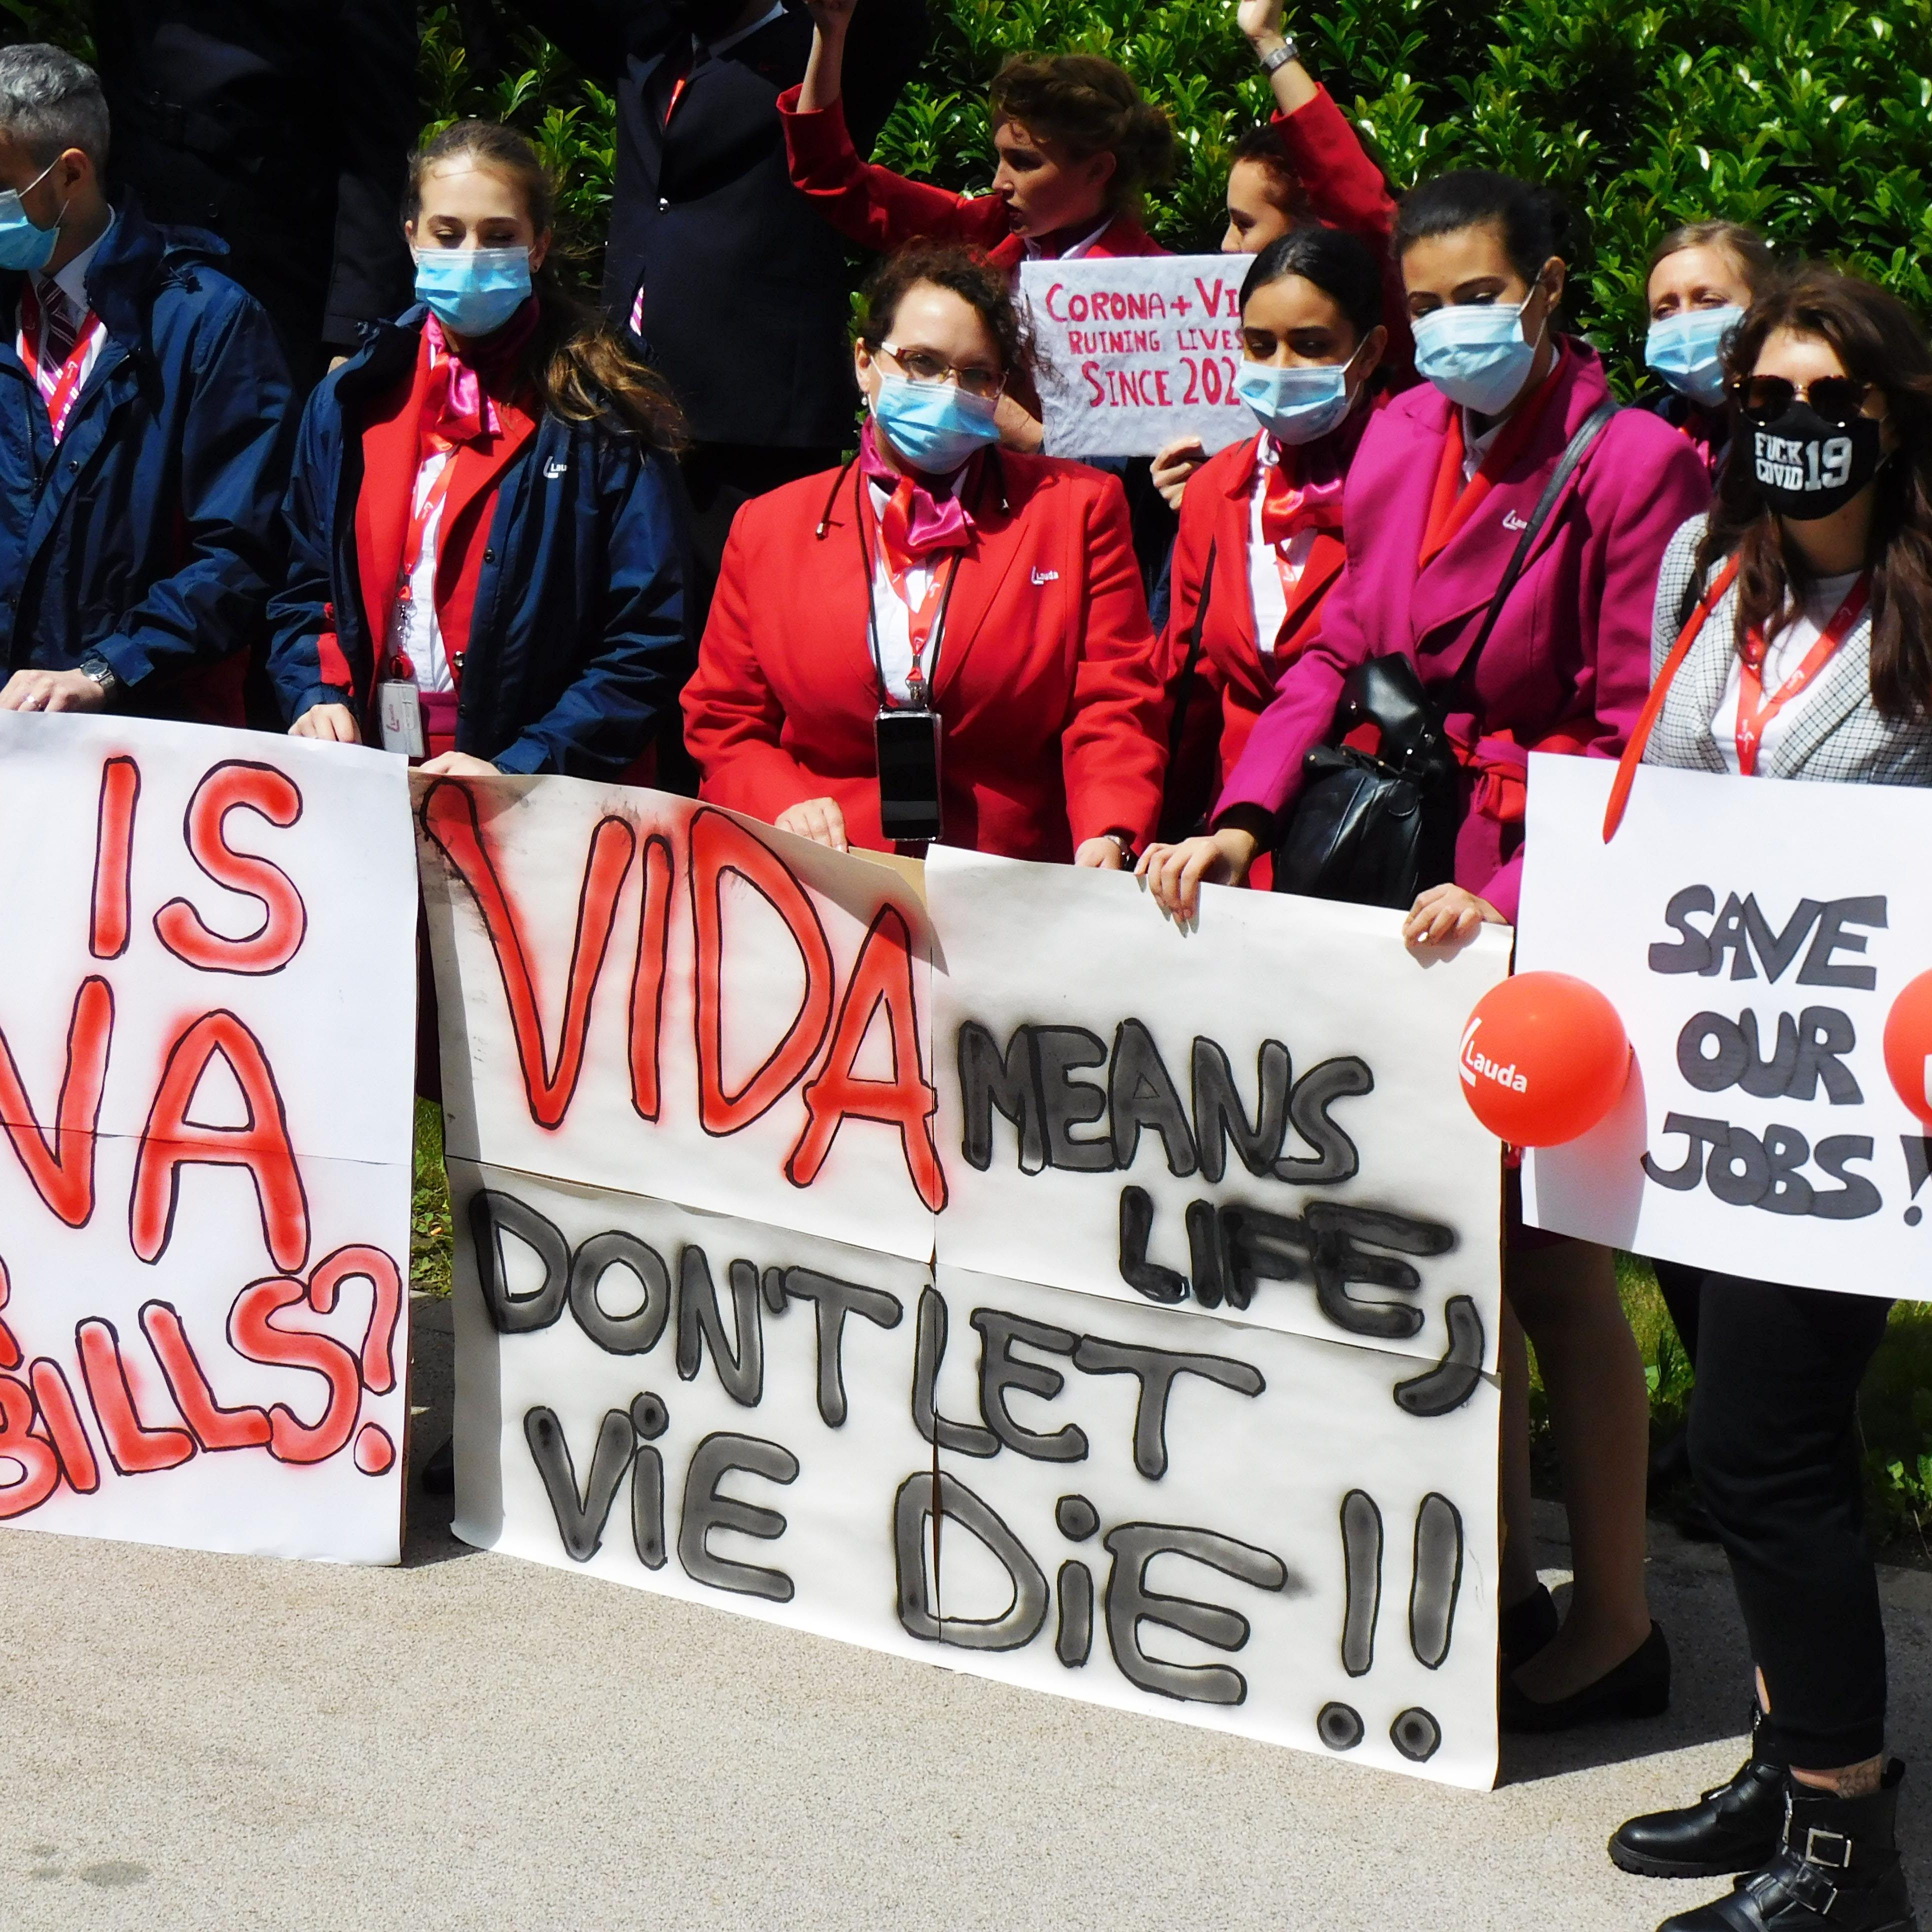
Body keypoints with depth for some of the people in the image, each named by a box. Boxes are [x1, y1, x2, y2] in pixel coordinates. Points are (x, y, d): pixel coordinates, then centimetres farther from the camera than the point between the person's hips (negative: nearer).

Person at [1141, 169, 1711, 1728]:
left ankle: (1615, 1622, 10)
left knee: (1557, 1267, -2)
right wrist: (1242, 818, -2)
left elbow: (1634, 739, -14)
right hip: (1413, 885, 7)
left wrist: (1513, 896, -25)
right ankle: (1500, 1579, 25)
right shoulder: (1403, 442, 9)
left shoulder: (1633, 463, -12)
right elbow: (1335, 656, 12)